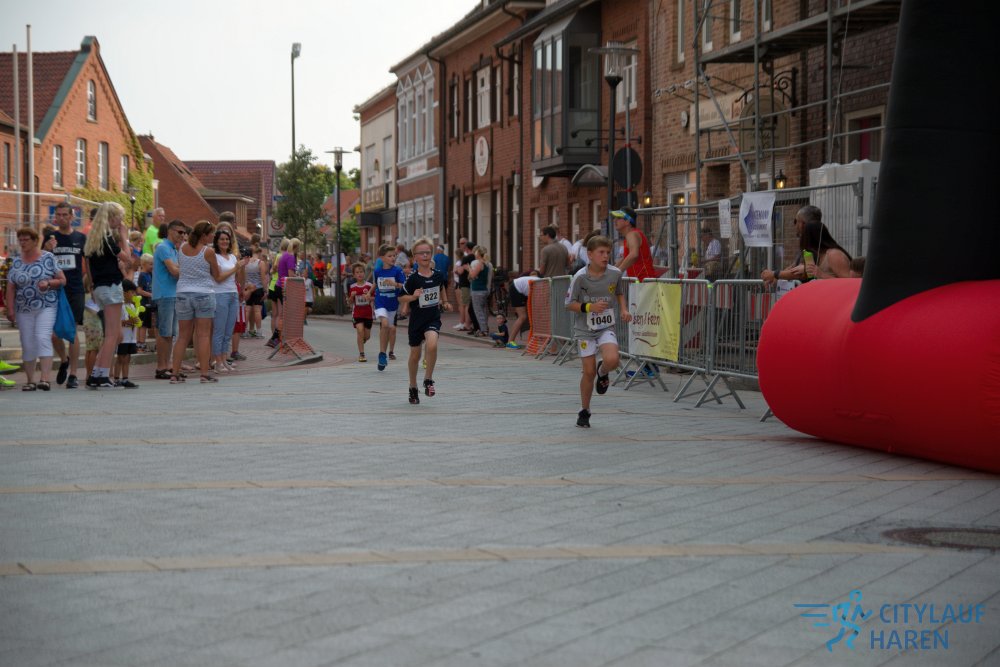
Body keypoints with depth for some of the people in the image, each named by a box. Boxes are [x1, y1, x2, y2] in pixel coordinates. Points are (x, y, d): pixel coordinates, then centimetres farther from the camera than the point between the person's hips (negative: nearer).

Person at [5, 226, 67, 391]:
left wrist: (48, 283, -16)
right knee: (27, 345, 3)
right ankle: (30, 380, 13)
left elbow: (62, 280, 3)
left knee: (43, 338, -19)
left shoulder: (48, 258, 1)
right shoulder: (16, 263, 9)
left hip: (46, 307, -3)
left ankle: (45, 379, -23)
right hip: (23, 310, 3)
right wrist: (10, 309, -1)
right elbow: (10, 288, 7)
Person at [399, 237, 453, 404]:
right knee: (415, 355, 9)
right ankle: (413, 388, 30)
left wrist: (445, 302, 13)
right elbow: (401, 297, -4)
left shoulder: (439, 275, -2)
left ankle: (428, 380, -8)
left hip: (433, 317, 1)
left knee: (432, 345, -27)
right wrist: (413, 296, -21)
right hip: (417, 319, -1)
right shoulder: (413, 278, -11)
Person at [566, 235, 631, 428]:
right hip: (585, 329, -1)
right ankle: (584, 411, 20)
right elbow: (569, 304, -7)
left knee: (612, 360, -25)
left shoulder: (615, 273, -5)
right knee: (589, 371, -1)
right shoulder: (581, 277, -13)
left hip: (606, 327, 1)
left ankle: (602, 373, 14)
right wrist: (589, 307, -22)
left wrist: (623, 309, -1)